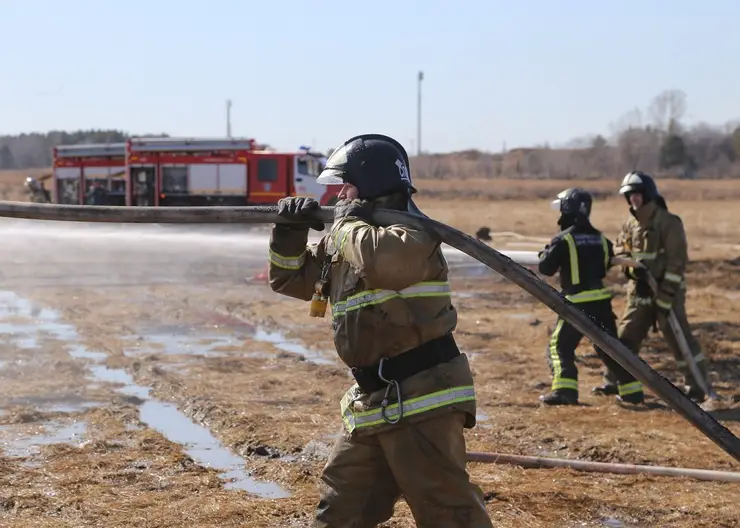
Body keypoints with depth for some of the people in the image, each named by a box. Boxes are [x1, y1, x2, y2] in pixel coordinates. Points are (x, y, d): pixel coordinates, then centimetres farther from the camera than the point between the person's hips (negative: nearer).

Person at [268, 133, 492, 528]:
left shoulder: (411, 234, -13)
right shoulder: (342, 244, 15)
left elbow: (379, 259, -36)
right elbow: (289, 278, 23)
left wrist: (348, 221, -16)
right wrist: (289, 232, 4)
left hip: (421, 399, -9)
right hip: (372, 403, 10)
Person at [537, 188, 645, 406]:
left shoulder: (563, 239, -10)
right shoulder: (600, 238, 7)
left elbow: (546, 269, -7)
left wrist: (546, 252, 12)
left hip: (577, 303, -5)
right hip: (601, 301, 5)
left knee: (560, 346, 5)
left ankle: (564, 391, -10)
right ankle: (632, 391, 17)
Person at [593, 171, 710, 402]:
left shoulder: (668, 222, -13)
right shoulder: (630, 224, 9)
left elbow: (677, 261, -16)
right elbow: (620, 251, 14)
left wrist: (666, 294, -20)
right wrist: (630, 267, -9)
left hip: (665, 291, -7)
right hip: (640, 291, 7)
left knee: (679, 339, -6)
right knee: (626, 336, 10)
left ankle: (697, 388, 0)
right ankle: (613, 381, 19)